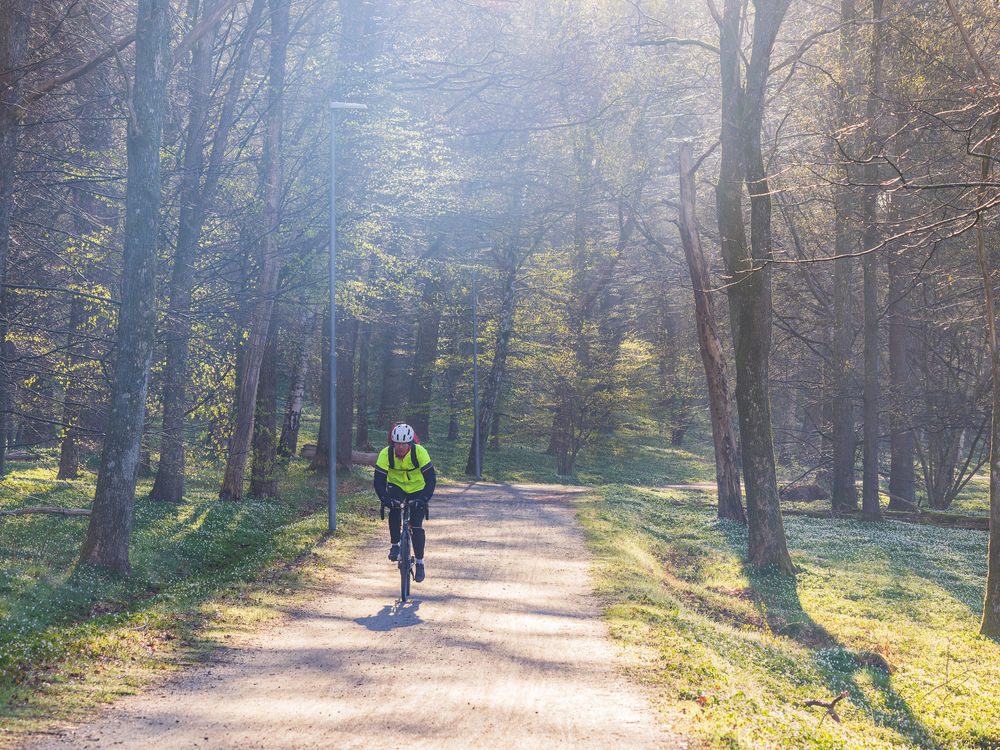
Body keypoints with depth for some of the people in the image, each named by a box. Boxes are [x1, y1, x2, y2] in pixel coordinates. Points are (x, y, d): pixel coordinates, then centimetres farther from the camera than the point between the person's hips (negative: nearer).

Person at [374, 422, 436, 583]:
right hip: (396, 485, 1)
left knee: (416, 526, -9)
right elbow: (379, 479, -24)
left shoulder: (420, 452, -28)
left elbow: (431, 478, -27)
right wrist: (384, 499, -40)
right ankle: (395, 545, -11)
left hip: (417, 488, -1)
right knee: (394, 509, -30)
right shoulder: (386, 454, -25)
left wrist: (424, 498, -40)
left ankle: (420, 564, 3)